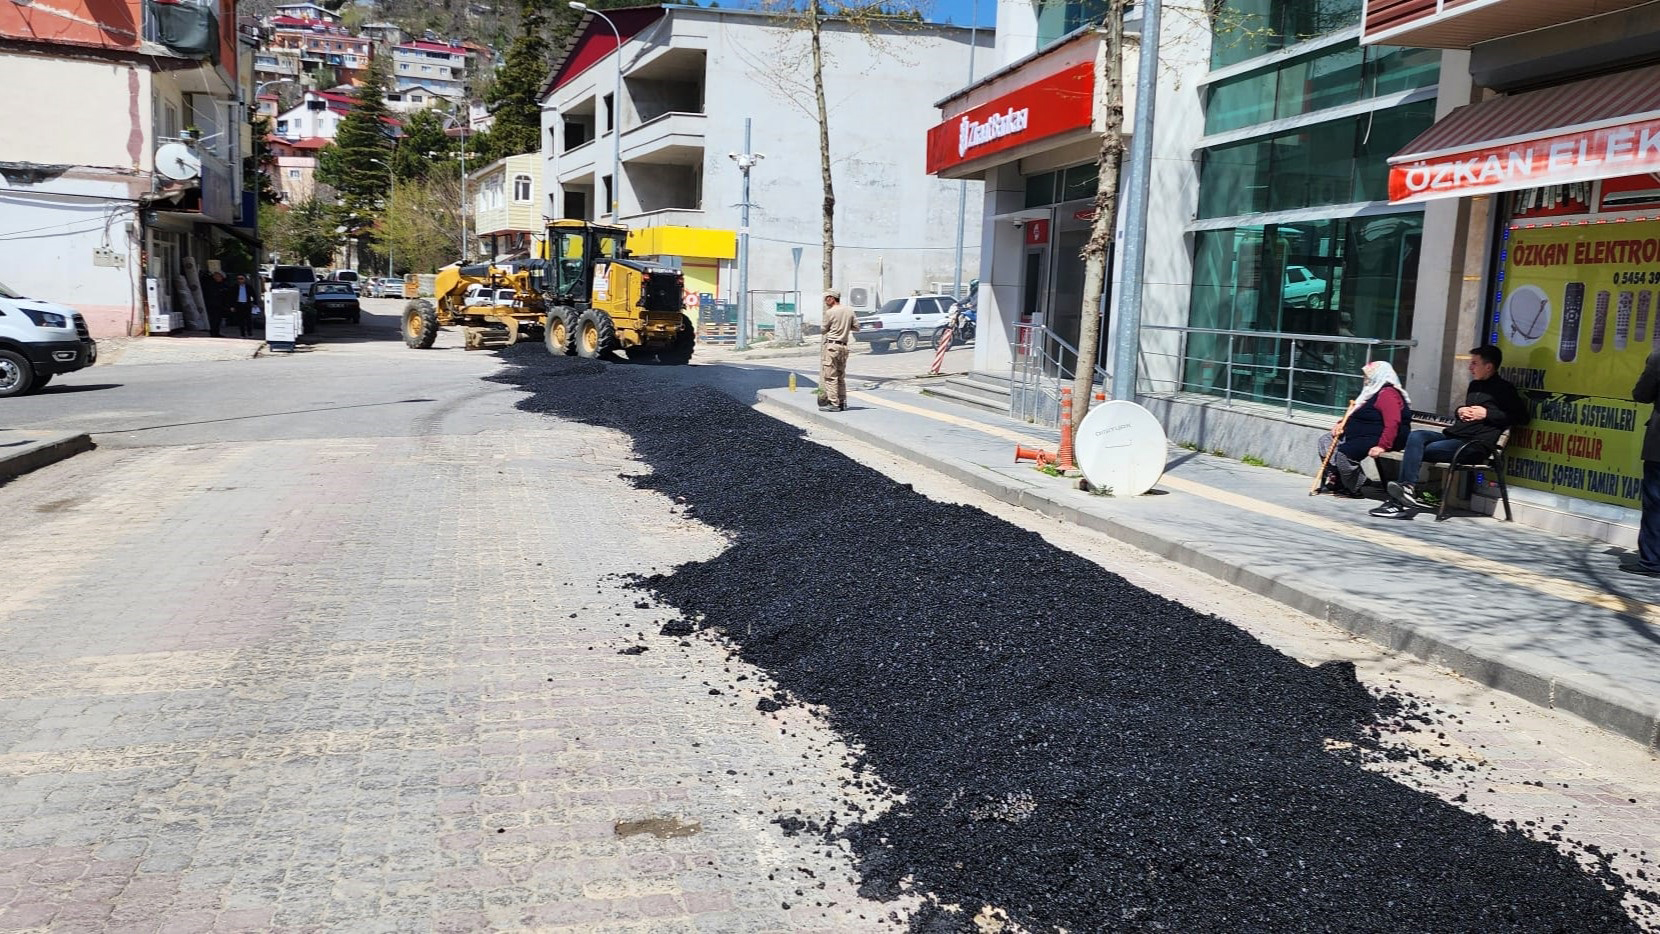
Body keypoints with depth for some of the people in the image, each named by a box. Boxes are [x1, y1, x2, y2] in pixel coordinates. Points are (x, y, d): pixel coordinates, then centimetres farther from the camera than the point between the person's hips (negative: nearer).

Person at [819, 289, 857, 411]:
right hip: (844, 346, 7)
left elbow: (824, 330, -1)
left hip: (831, 345, -7)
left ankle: (834, 403, -7)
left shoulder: (830, 312, -10)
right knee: (841, 376, 15)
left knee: (830, 376, -4)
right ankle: (843, 402, 16)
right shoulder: (849, 311, 7)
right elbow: (856, 327, 12)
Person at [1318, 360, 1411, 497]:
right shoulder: (1373, 392, 21)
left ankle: (1353, 490, -17)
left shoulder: (1388, 394, -15)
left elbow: (1393, 423, -27)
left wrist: (1382, 446, -36)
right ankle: (1334, 479, -1)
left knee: (1344, 452, -33)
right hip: (1360, 435, 12)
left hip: (1376, 438, -12)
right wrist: (1342, 424, 10)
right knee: (1326, 442, 8)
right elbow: (1359, 417, 30)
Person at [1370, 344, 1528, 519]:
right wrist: (1459, 411, 14)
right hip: (1452, 435, 8)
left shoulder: (1503, 389, 1)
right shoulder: (1474, 385, 25)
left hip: (1475, 443, -8)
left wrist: (1487, 413, -10)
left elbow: (1522, 417, -7)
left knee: (1417, 451, -23)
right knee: (1416, 437, -21)